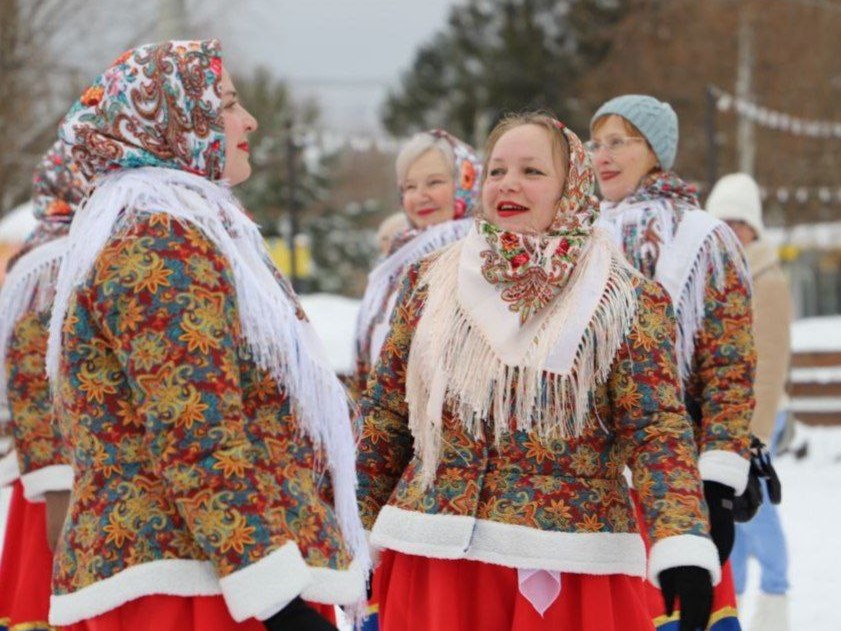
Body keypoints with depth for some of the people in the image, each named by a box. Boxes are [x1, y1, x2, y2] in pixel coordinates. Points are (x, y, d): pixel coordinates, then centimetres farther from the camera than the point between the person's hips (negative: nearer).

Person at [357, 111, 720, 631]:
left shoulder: (625, 299, 1)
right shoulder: (430, 283, 10)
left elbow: (656, 429, -7)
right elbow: (385, 416, 16)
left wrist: (682, 548, -22)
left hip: (570, 568, -3)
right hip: (437, 561, 3)